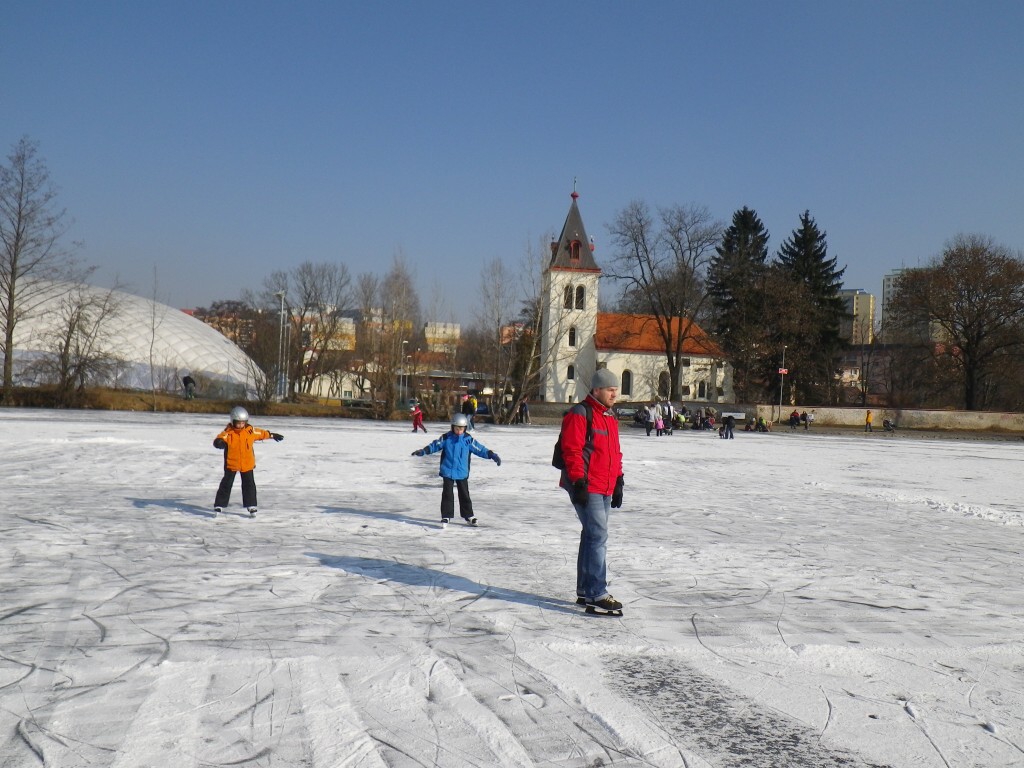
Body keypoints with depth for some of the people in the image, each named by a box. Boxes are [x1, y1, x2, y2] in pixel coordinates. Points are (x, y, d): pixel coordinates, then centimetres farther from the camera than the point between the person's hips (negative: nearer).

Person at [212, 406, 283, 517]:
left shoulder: (250, 430, -3)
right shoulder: (228, 432, -16)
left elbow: (262, 433, 14)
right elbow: (221, 437, -33)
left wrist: (272, 435, 26)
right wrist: (219, 442, -57)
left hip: (247, 463, 3)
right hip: (231, 463, -3)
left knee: (249, 484, 7)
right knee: (226, 484, 4)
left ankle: (251, 505, 17)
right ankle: (219, 505, 13)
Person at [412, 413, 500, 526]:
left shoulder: (468, 440, -4)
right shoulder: (446, 438, -5)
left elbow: (480, 449, -2)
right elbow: (434, 445, 0)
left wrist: (493, 455, -8)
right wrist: (423, 451, -10)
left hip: (462, 473, 1)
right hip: (447, 472, -1)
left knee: (464, 494, 9)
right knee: (447, 494, 0)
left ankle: (468, 516, 21)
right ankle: (446, 516, 8)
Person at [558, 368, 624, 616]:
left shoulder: (610, 417, 17)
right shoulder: (580, 414, -12)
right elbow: (572, 450, -17)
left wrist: (618, 482, 19)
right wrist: (579, 482, -20)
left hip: (605, 489, 9)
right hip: (587, 488, -9)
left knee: (593, 536, 14)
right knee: (598, 536, -12)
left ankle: (585, 591, 24)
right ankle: (597, 597, -11)